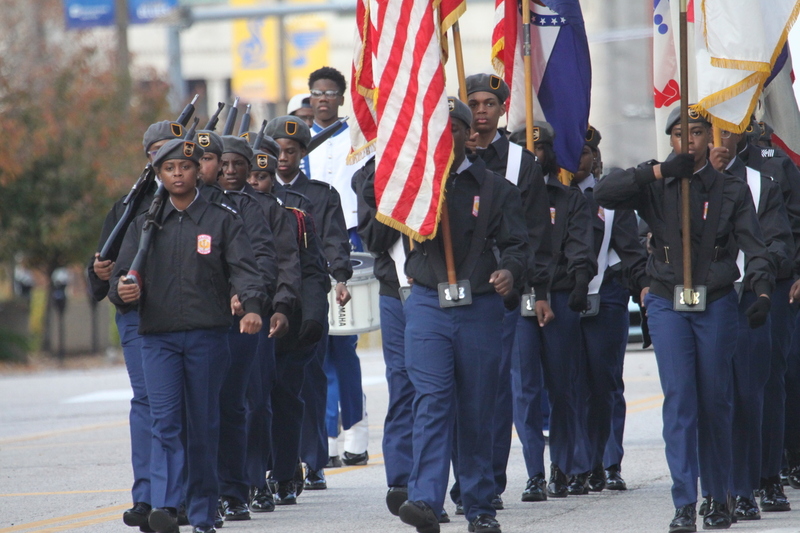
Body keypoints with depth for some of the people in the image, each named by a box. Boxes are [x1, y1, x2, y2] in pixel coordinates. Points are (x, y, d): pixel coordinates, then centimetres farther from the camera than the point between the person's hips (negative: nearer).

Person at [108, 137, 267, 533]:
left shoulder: (222, 221, 7)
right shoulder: (144, 225, 13)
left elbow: (243, 267, -4)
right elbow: (123, 272, 11)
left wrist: (251, 306, -24)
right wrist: (122, 289, -14)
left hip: (207, 335, -1)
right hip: (158, 336, 1)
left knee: (204, 425, 4)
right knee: (165, 421, -12)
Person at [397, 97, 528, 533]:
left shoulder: (493, 188, 8)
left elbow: (516, 242, 3)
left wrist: (509, 269, -19)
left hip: (480, 308, 1)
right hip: (428, 305, -1)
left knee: (477, 410, 6)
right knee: (432, 402, -15)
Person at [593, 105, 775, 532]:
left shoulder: (731, 190, 5)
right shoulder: (655, 188, 5)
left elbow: (754, 247, -3)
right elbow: (604, 193, -10)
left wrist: (762, 291, -20)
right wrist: (660, 172, -15)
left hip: (717, 304, 0)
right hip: (668, 304, 0)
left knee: (716, 402, 5)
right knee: (679, 400, -8)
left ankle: (718, 498, 18)